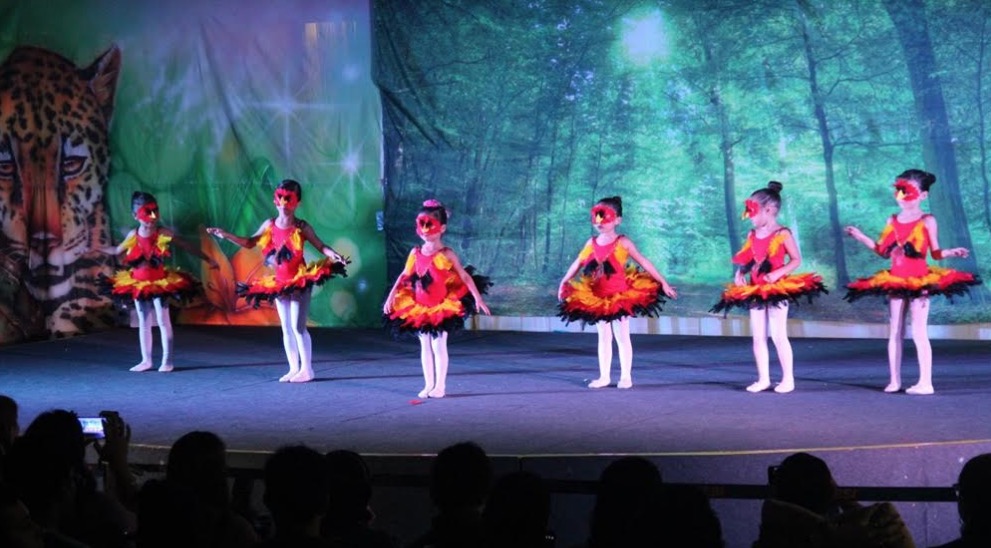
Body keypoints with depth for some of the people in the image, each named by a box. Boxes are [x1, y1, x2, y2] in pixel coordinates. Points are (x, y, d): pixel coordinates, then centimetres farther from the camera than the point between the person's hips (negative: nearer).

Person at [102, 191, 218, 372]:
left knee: (163, 321, 0)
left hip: (160, 283, -4)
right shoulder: (133, 235, -4)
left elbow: (187, 247, -5)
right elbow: (117, 251, 14)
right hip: (138, 283, 4)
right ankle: (146, 360, 20)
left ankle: (167, 361, 7)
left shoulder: (163, 234, -13)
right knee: (143, 322, 11)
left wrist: (207, 259, -3)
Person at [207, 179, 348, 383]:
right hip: (279, 282, 6)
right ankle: (294, 369, 17)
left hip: (300, 280, -6)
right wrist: (225, 235, 5)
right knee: (286, 328, 9)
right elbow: (250, 243, 13)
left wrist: (332, 254, -33)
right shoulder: (270, 225, 3)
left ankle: (306, 369, 3)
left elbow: (320, 245, -12)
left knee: (298, 326, -6)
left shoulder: (301, 227, -11)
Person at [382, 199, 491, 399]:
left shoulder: (445, 254, -13)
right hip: (419, 307, 5)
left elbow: (464, 276, -12)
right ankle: (428, 385, 20)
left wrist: (477, 298, -15)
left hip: (442, 307, -5)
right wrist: (391, 297, 6)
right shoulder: (416, 253, 0)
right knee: (425, 347, 11)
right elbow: (404, 277, 9)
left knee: (439, 346, 1)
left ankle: (440, 386, 11)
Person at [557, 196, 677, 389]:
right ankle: (604, 376, 19)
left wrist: (663, 283, -7)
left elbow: (644, 263, -8)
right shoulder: (592, 243, 3)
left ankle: (626, 376, 11)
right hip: (596, 297, 5)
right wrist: (564, 283, 12)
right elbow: (577, 264, 12)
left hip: (620, 296, -5)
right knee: (603, 337, 12)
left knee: (622, 336, 3)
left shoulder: (623, 243, -10)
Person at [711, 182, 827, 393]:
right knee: (758, 336, 8)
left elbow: (796, 259, -8)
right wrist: (739, 275, -4)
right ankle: (763, 379, 15)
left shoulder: (782, 234, -10)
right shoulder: (752, 235, 8)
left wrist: (778, 273, -20)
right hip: (755, 290, 7)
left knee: (778, 335, -6)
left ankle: (788, 378, 4)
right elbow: (745, 260, 14)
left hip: (777, 289, -7)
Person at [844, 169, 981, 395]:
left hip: (920, 281, -6)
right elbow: (884, 251, 15)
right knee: (894, 332, 8)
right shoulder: (893, 220, 10)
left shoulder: (927, 221, -4)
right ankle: (894, 380, 15)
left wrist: (952, 252, -22)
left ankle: (925, 382, -5)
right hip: (895, 281, 6)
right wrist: (860, 237, 13)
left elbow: (936, 253, -3)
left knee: (919, 332, -8)